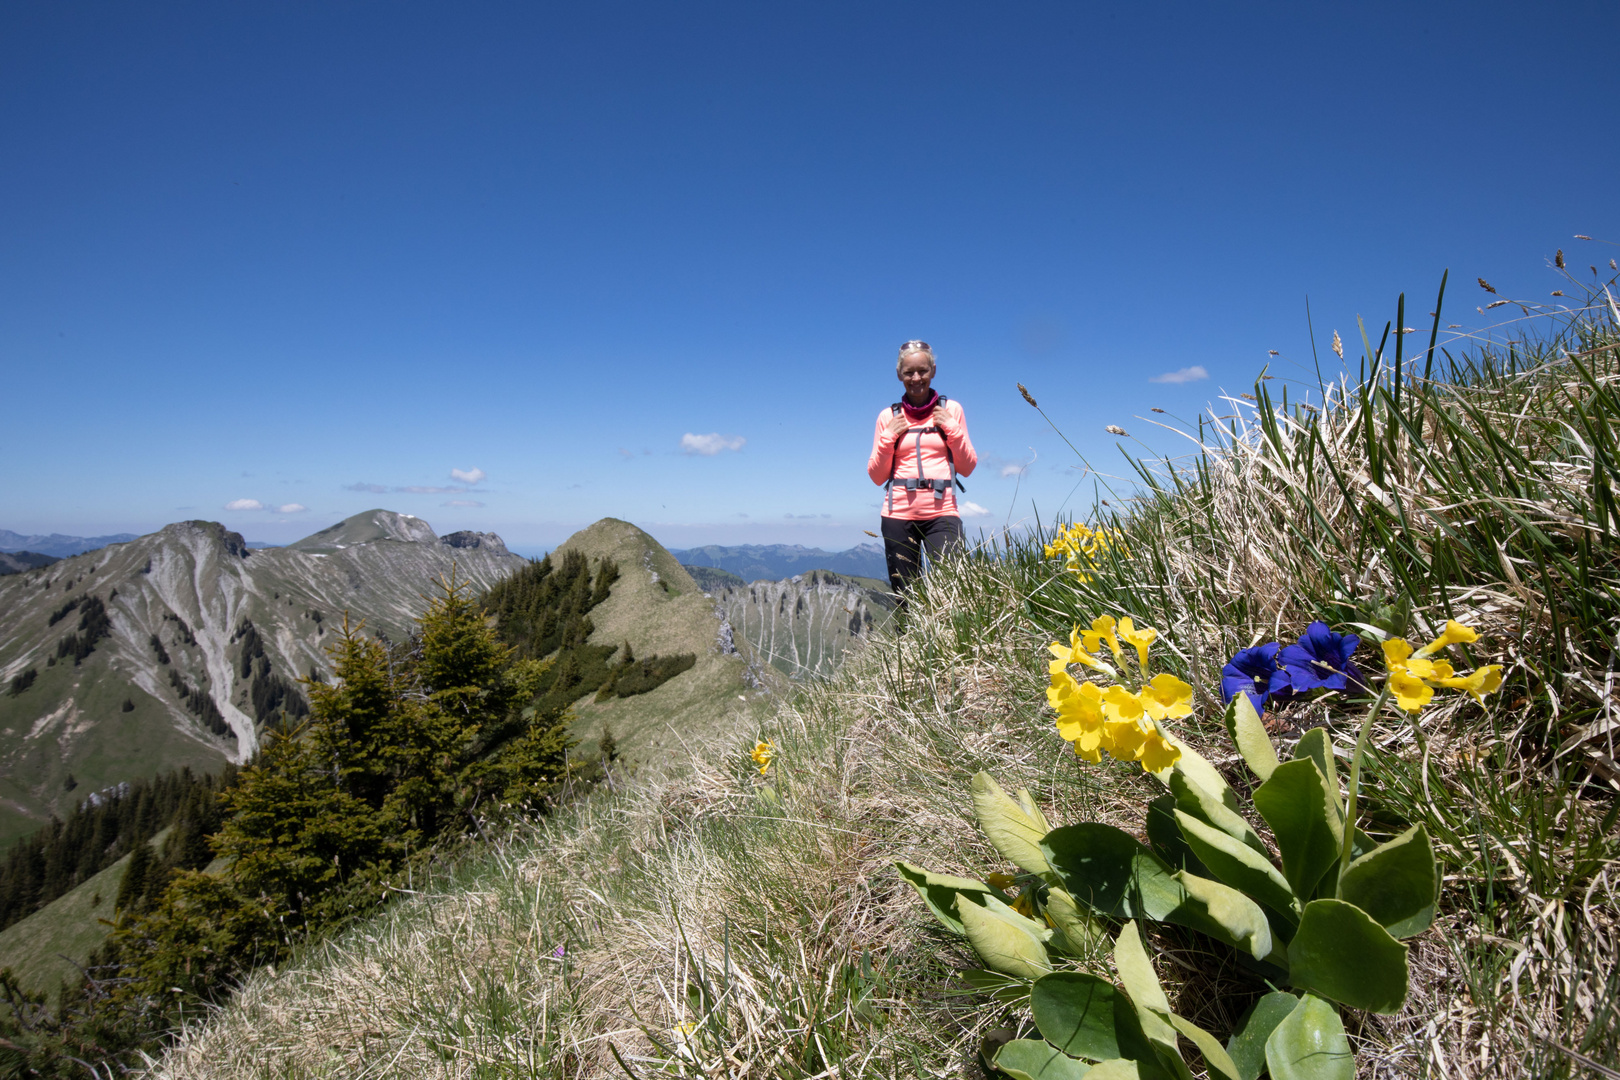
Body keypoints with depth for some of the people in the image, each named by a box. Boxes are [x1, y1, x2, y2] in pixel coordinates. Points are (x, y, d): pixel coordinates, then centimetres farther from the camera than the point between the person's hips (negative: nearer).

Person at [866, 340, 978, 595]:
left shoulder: (951, 409, 12)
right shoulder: (888, 416, 12)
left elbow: (967, 468, 10)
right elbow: (877, 476, 10)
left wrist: (952, 429, -1)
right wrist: (888, 437, -2)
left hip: (941, 512, -1)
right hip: (898, 513, 1)